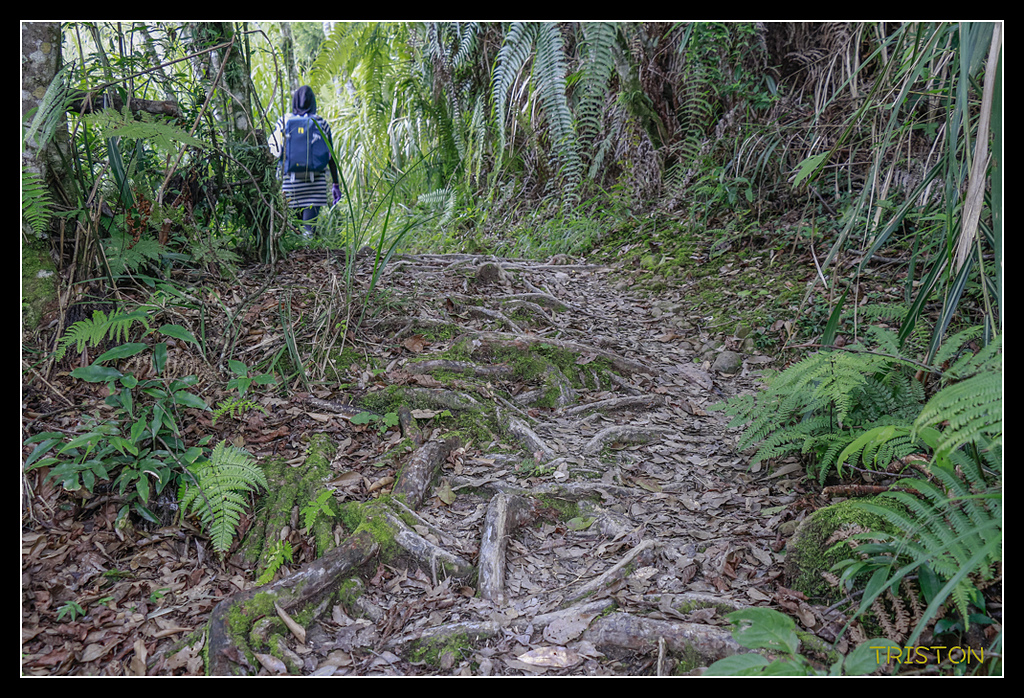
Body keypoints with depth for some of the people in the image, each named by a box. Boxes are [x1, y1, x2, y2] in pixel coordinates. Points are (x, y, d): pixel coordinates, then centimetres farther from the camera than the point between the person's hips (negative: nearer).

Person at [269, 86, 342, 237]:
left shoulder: (284, 121, 3)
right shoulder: (321, 122, 4)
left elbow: (275, 152, 0)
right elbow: (331, 156, 2)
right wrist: (335, 184, 5)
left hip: (290, 180, 1)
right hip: (315, 182, -1)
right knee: (309, 226, -3)